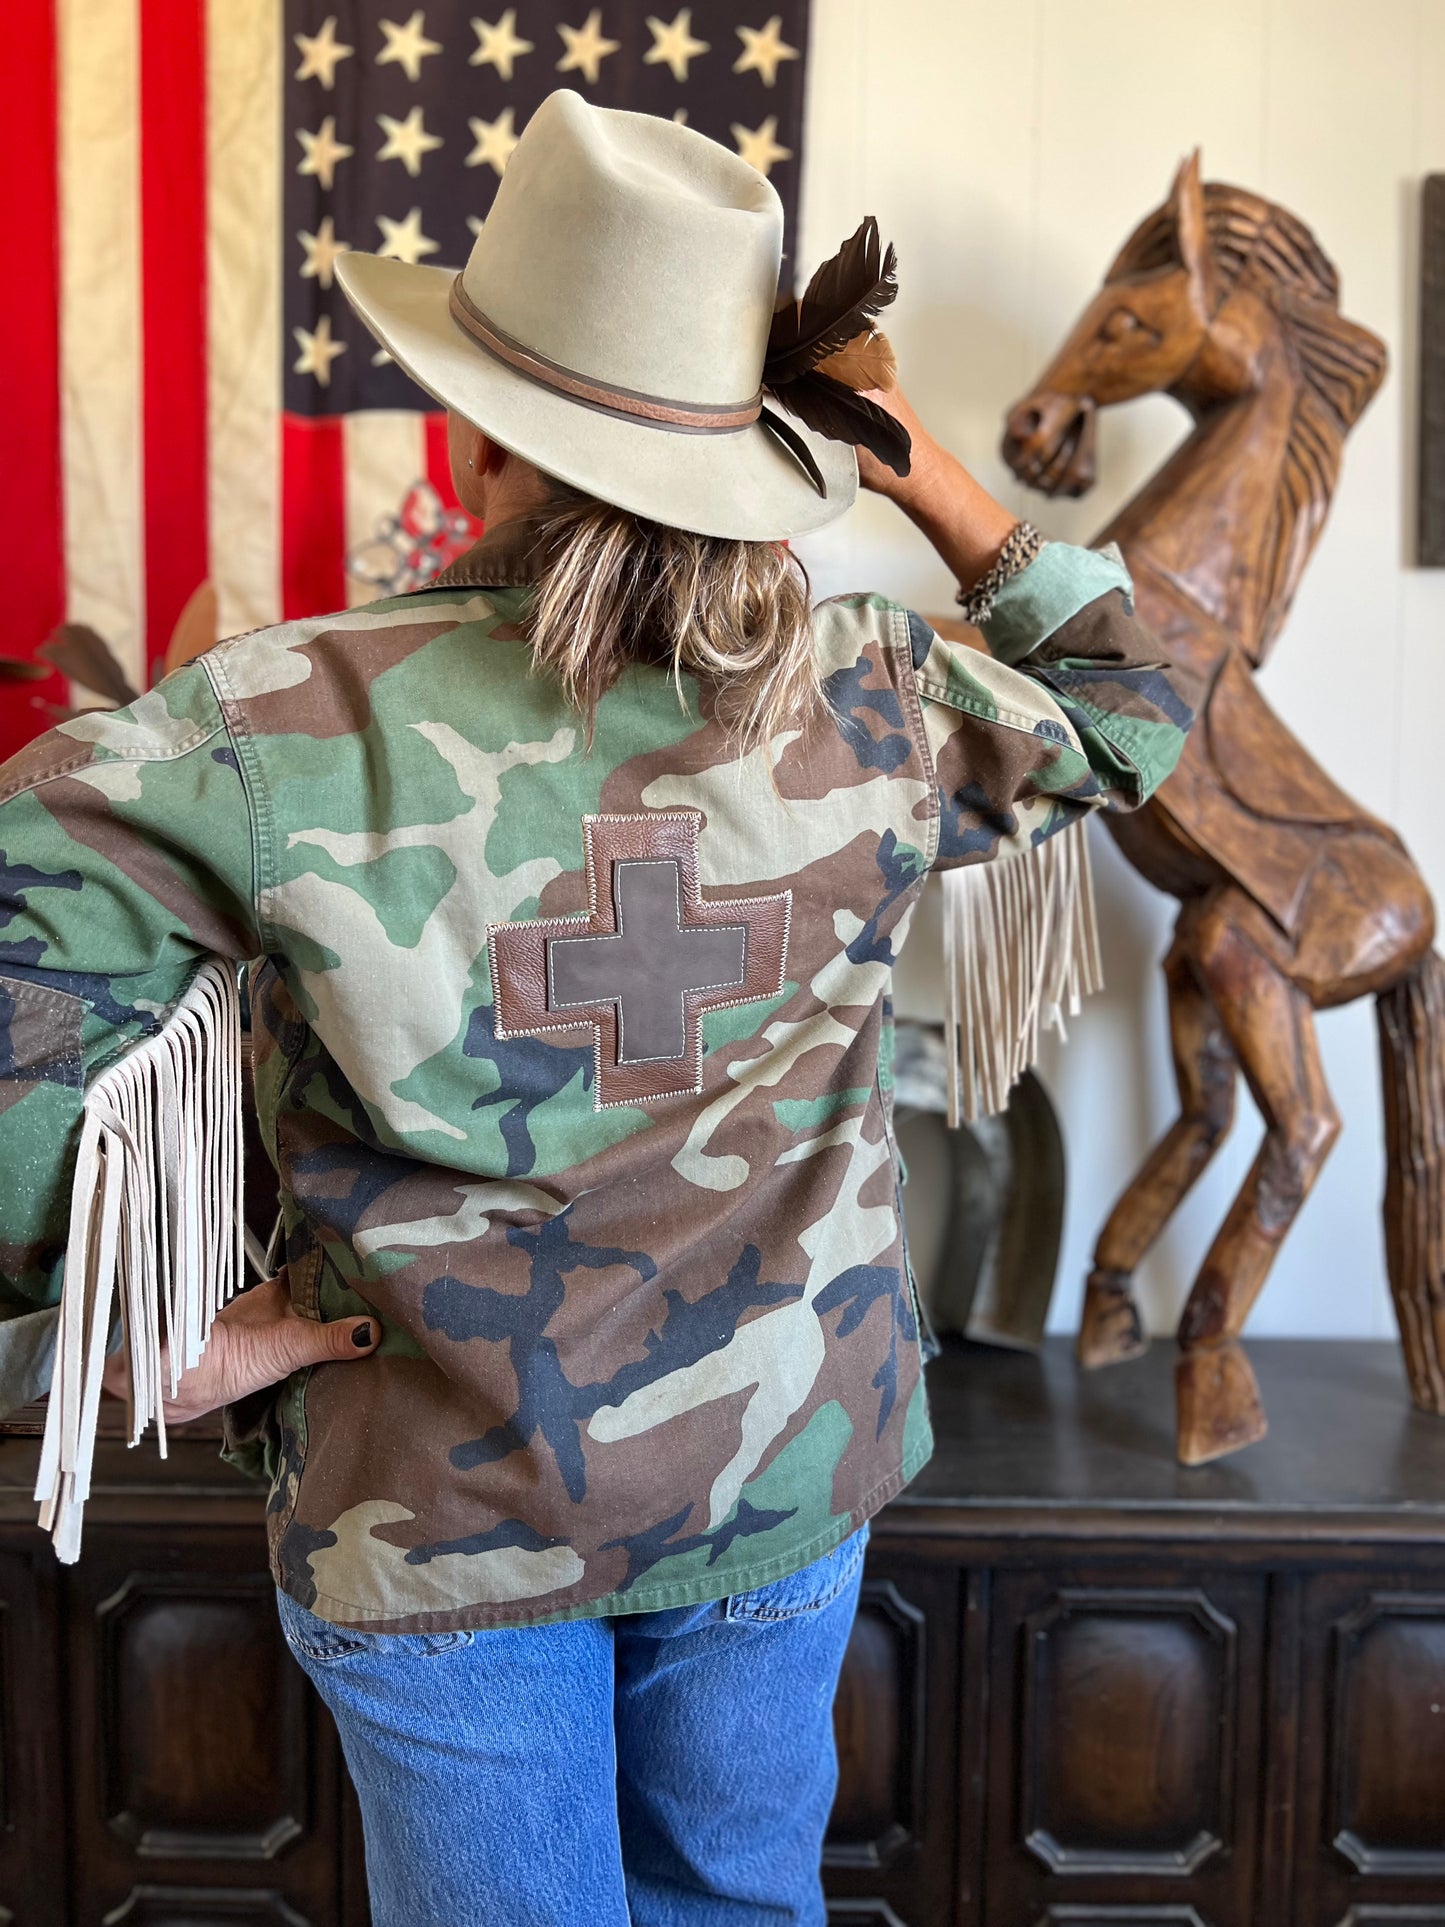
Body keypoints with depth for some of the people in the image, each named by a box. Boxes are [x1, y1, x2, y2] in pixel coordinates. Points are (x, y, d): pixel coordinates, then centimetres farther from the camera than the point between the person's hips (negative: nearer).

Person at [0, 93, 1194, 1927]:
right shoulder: (863, 700, -10)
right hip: (788, 1470, 3)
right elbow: (1124, 697, 9)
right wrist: (916, 460, 11)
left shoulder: (294, 720, -20)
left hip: (447, 1507, -2)